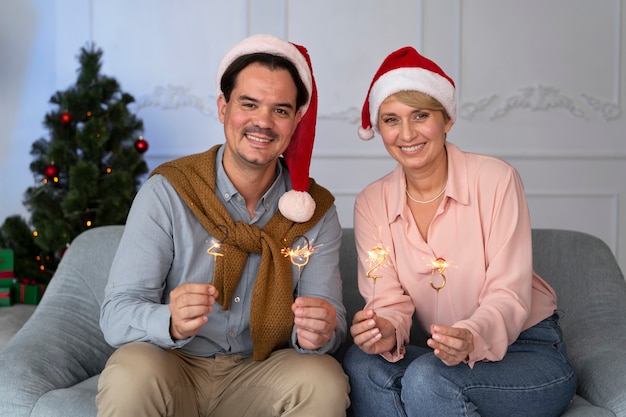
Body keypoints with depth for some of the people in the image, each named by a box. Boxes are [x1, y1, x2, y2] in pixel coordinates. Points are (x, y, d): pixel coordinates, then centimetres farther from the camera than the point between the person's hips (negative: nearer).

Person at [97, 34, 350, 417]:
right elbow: (116, 316, -15)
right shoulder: (167, 192, -11)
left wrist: (320, 333, -30)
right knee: (131, 376, -33)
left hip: (260, 373, 2)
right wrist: (172, 323, -38)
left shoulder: (317, 210, -2)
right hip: (172, 368, -2)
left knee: (325, 379, -27)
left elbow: (333, 322, -5)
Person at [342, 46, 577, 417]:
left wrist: (472, 338, -36)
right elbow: (388, 299, -5)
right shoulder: (371, 203, -1)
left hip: (529, 352, -3)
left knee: (427, 377, -32)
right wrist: (387, 330, -29)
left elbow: (509, 295, -16)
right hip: (447, 354, 4)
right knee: (361, 364, -26)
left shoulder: (496, 179, -13)